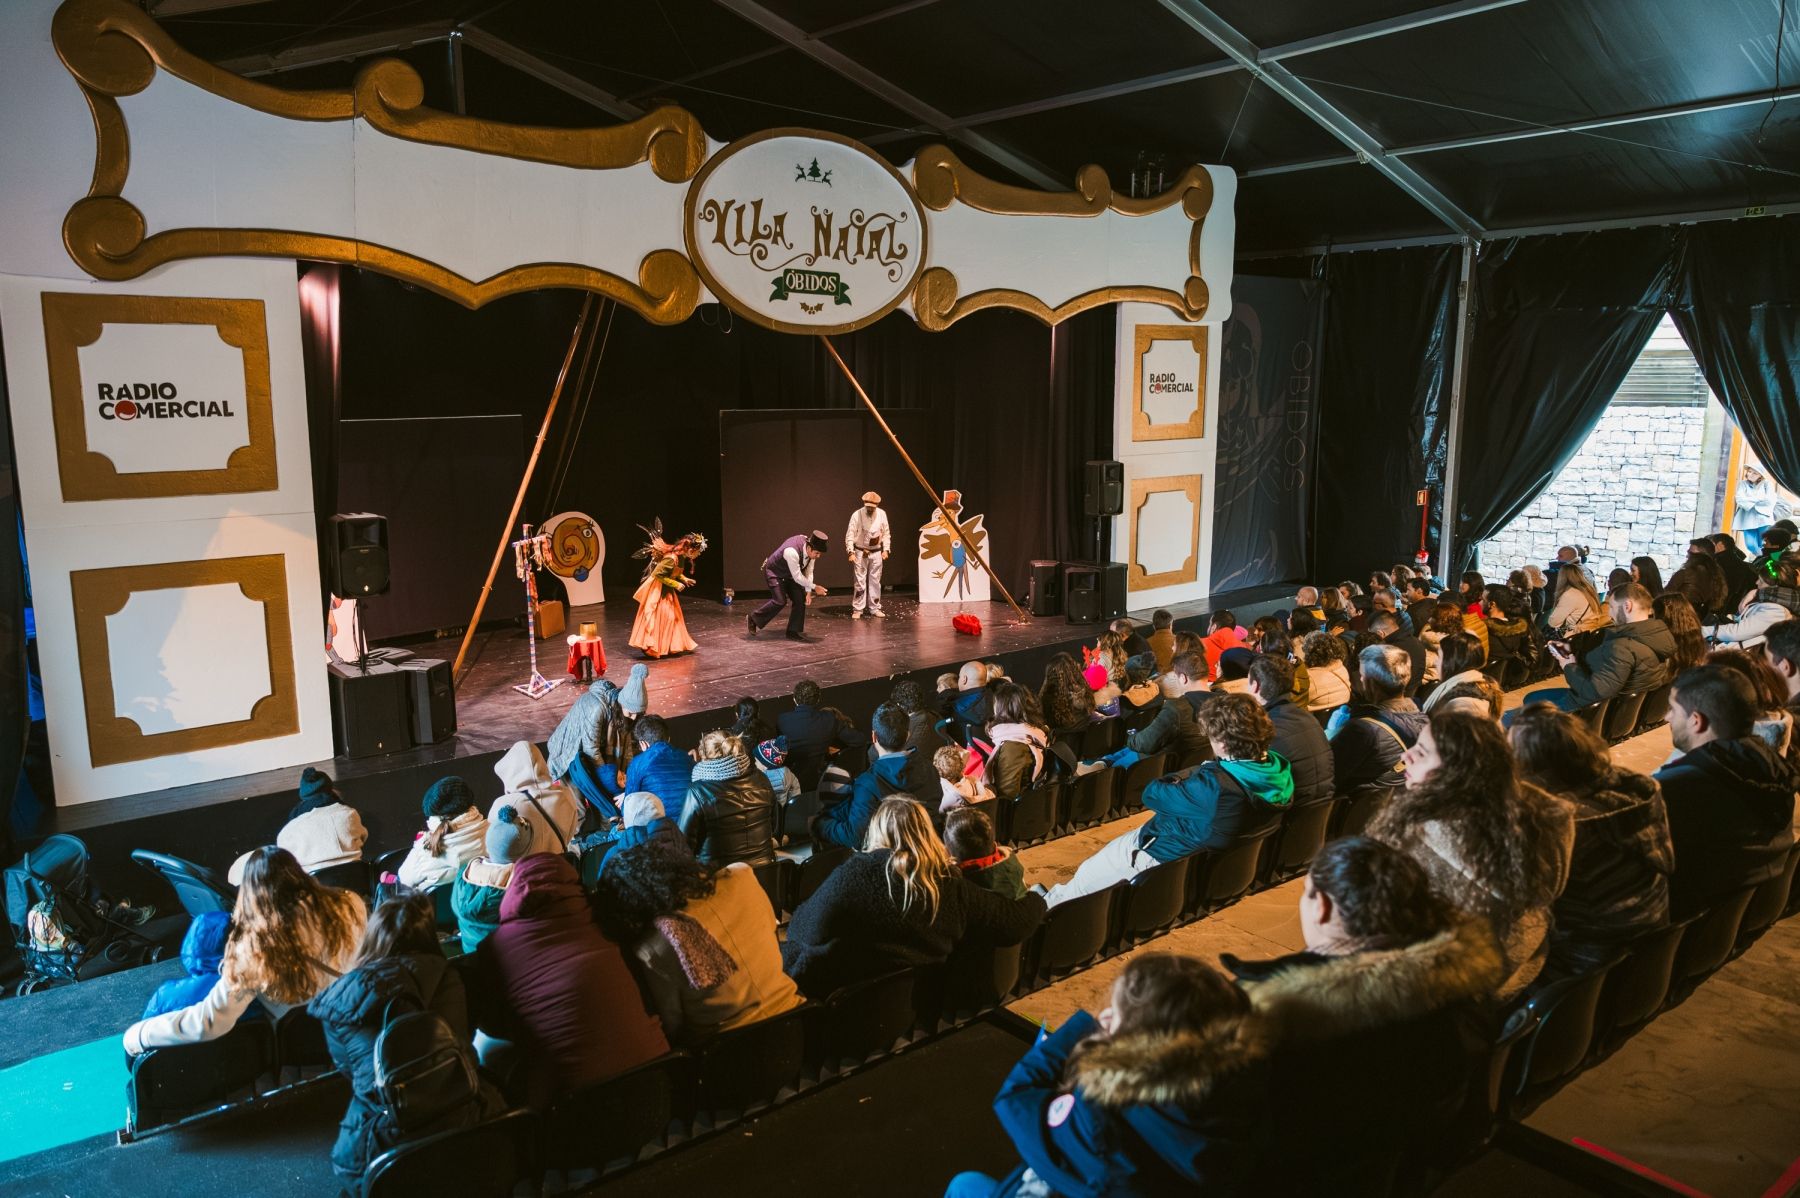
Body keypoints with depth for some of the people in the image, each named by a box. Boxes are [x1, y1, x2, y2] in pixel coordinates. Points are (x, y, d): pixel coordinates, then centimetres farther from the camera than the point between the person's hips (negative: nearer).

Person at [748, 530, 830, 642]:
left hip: (789, 574, 8)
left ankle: (794, 632, 6)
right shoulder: (792, 552, -41)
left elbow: (808, 571, -8)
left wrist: (808, 592, -14)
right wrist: (814, 587, -27)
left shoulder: (811, 550, -18)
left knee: (800, 599, -3)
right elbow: (797, 577, -34)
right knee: (780, 601, -20)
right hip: (774, 572, -7)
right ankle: (753, 619, -2)